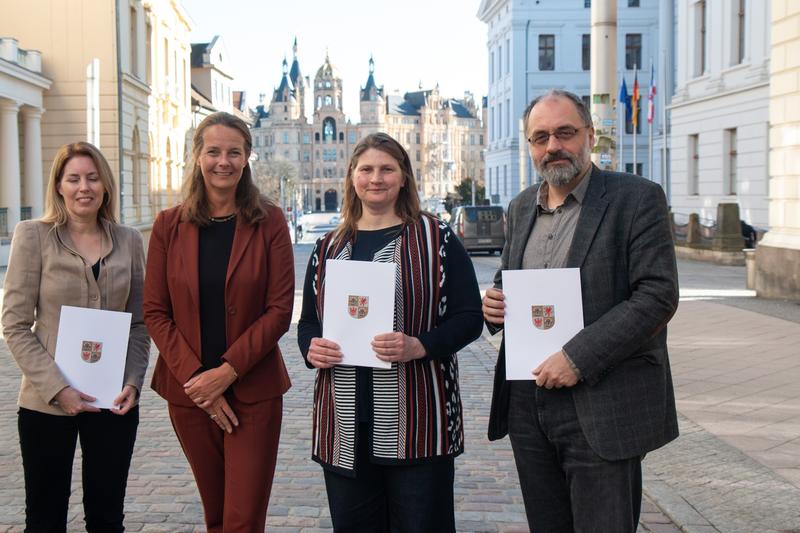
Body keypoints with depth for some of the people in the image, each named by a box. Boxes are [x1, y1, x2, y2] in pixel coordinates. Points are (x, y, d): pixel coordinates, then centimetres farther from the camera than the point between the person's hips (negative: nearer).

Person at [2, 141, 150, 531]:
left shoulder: (128, 240, 5)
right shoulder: (33, 236, -4)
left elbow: (139, 323, 8)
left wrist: (133, 381, -6)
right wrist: (57, 388, -14)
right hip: (47, 404, -2)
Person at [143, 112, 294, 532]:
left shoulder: (269, 222, -4)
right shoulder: (169, 225, 1)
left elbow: (280, 309, -8)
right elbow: (154, 312, -1)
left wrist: (227, 372, -15)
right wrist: (195, 378, -11)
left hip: (254, 391, -2)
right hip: (188, 393, 2)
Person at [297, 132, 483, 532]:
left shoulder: (435, 238, 1)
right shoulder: (329, 248, 12)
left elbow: (468, 317, -3)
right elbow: (308, 321, 18)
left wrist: (419, 346, -20)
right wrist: (311, 348, -5)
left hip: (417, 421, -3)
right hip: (344, 424, 4)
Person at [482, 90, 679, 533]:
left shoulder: (637, 199, -7)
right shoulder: (521, 207, 13)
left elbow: (658, 296, -14)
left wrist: (579, 357, -20)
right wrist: (494, 302, -1)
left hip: (602, 407, -6)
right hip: (527, 404, 6)